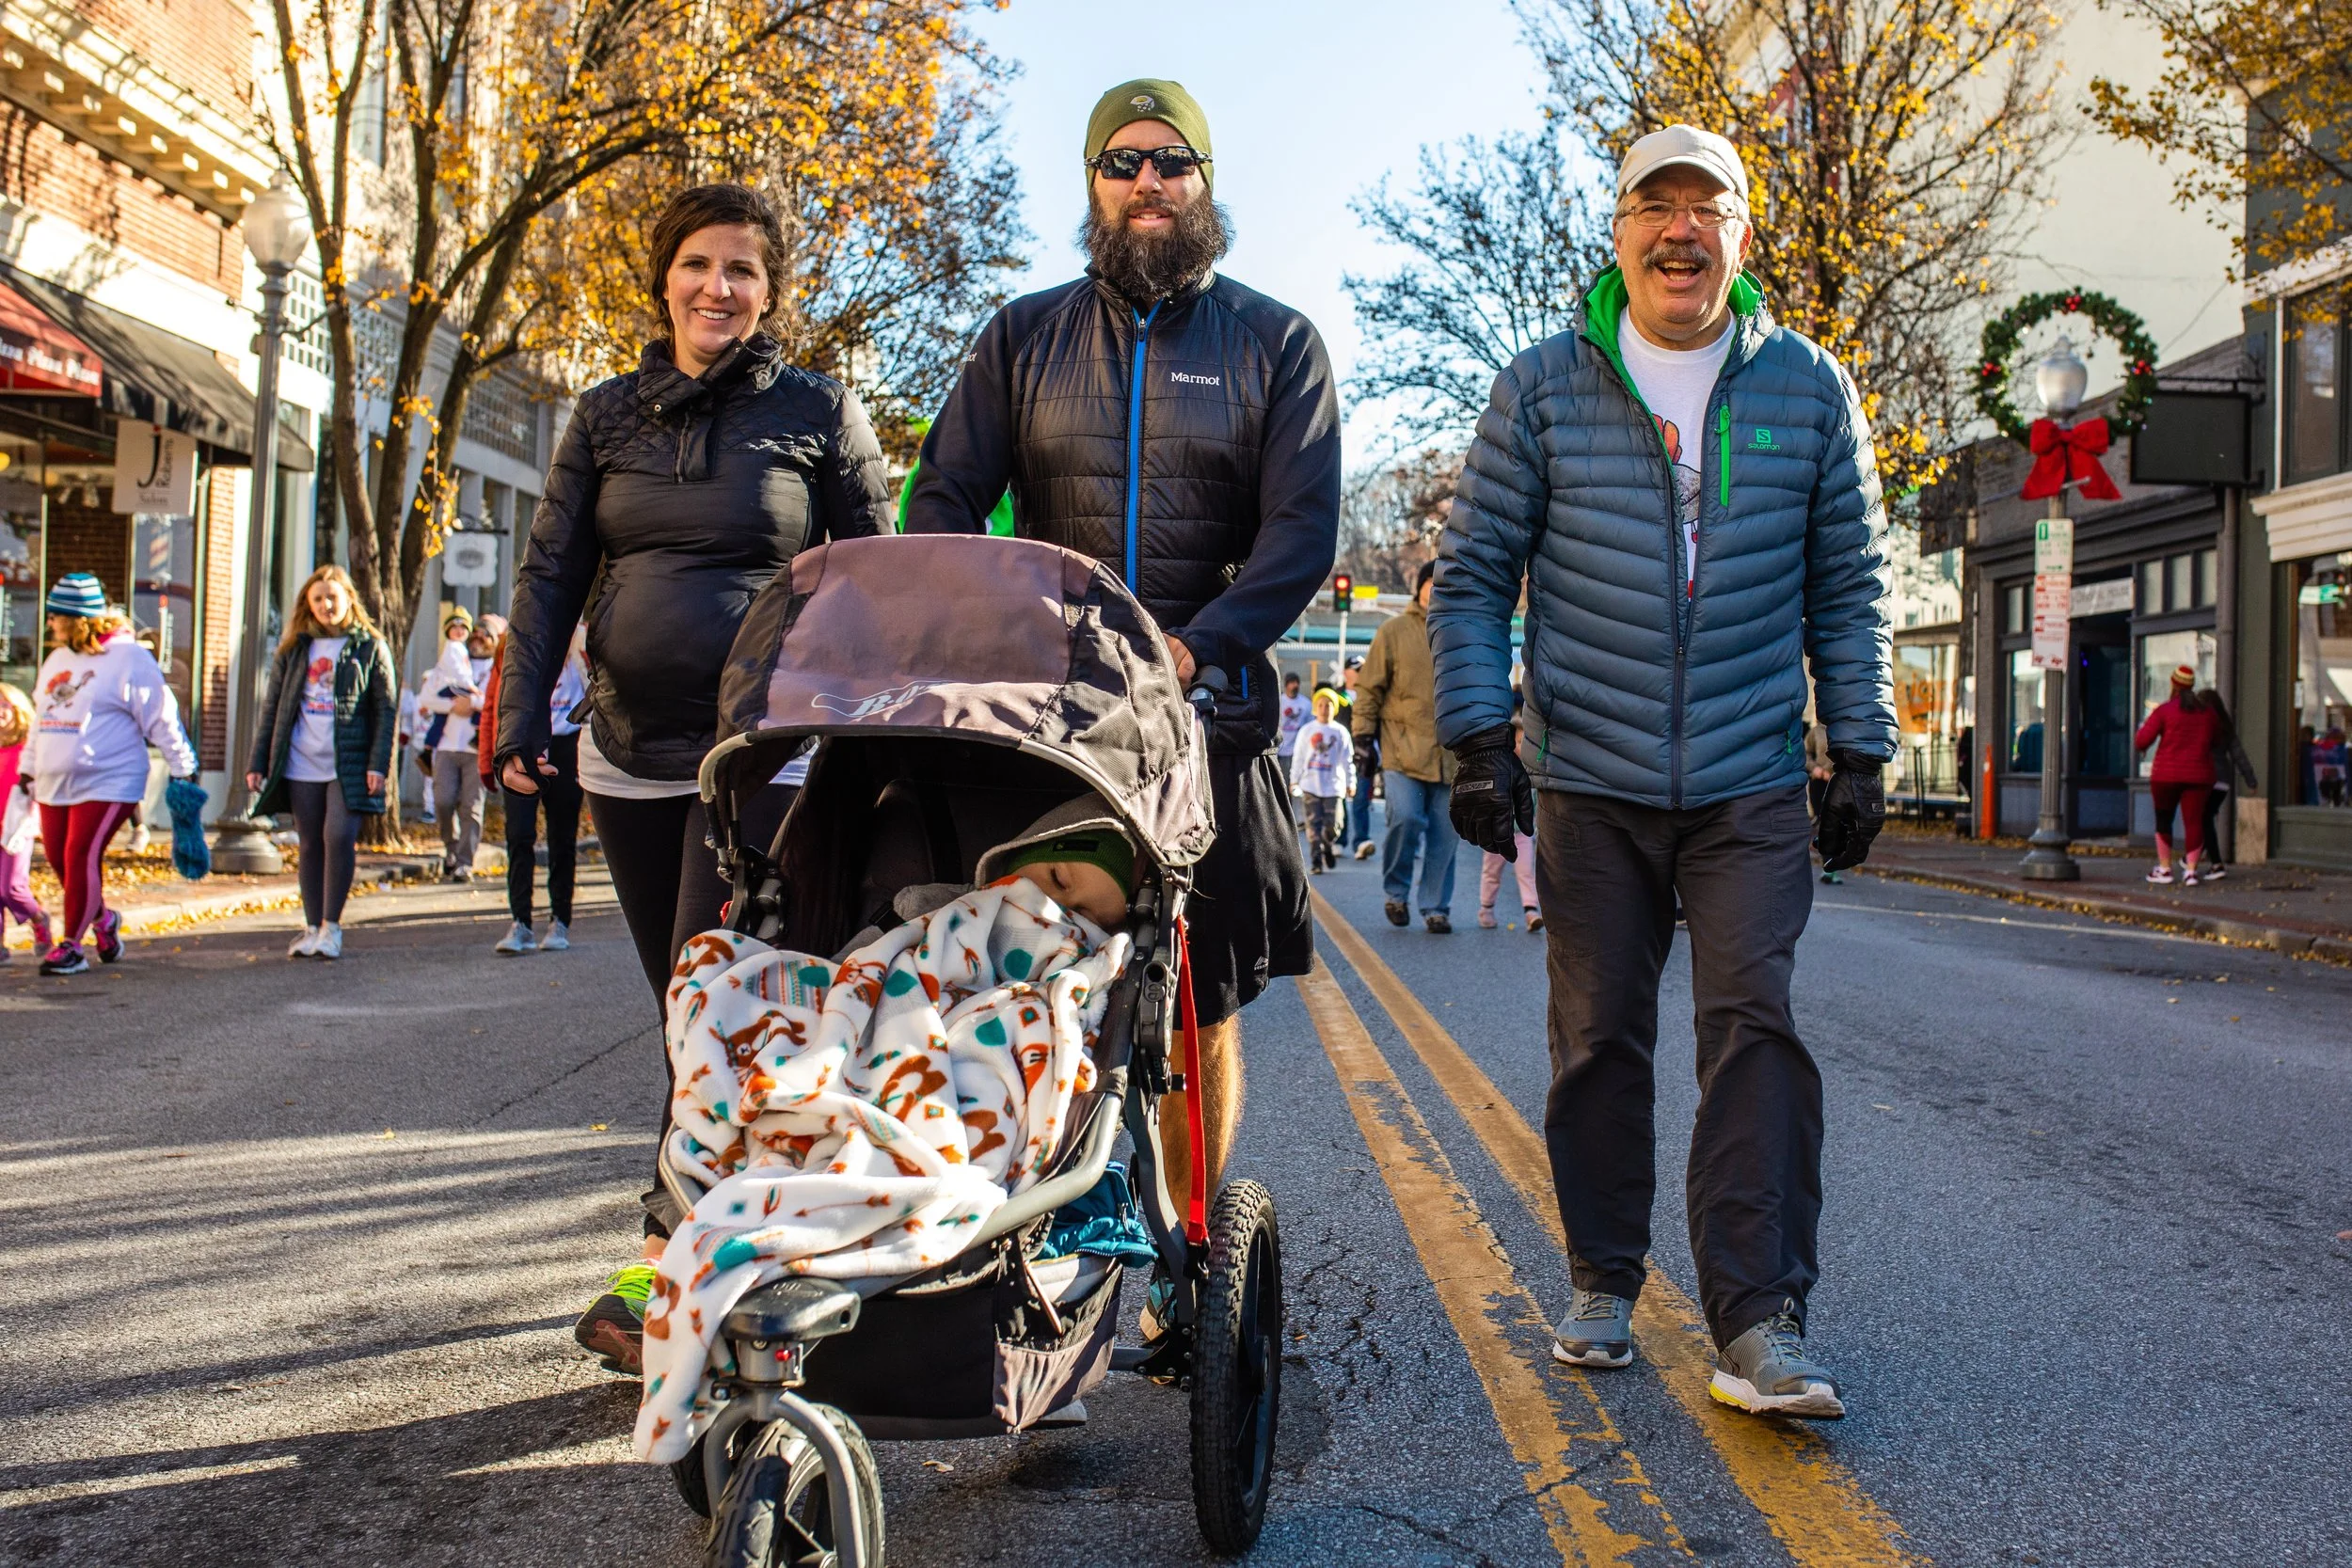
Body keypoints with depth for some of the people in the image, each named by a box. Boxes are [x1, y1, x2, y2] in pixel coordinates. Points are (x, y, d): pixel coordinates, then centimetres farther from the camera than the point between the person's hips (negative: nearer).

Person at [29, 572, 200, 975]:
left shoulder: (128, 658, -6)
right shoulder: (56, 659, 16)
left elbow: (162, 718, -6)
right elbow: (41, 719, 25)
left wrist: (183, 767, -7)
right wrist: (29, 770, 26)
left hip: (107, 783, -7)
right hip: (54, 785, 7)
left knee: (83, 858, -12)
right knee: (58, 858, 7)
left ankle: (71, 944, -2)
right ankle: (102, 919, 30)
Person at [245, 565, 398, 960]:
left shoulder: (370, 647, 4)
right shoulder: (294, 649, 13)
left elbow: (386, 710, 1)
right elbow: (272, 708, 14)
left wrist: (378, 764, -9)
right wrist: (258, 762, 8)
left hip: (348, 765, -3)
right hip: (301, 766, 3)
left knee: (339, 836, -15)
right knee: (311, 844, 7)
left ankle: (332, 926, -4)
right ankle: (312, 928, 14)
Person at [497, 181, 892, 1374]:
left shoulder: (819, 412, 1)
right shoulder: (608, 414, 11)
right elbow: (549, 570, 9)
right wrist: (523, 713, -3)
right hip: (630, 753, 5)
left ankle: (665, 1266, -12)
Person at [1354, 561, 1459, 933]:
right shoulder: (1394, 631, 3)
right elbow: (1369, 687, 4)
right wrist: (1363, 737, -2)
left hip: (1450, 755, 3)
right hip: (1402, 749, -3)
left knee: (1445, 833, 3)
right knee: (1406, 818, -17)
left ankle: (1436, 908, 14)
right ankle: (1396, 891, 7)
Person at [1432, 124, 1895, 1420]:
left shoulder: (1807, 389, 6)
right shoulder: (1543, 389, 2)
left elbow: (1847, 584, 12)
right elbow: (1472, 572, 4)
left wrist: (1859, 751, 6)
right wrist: (1479, 740, -5)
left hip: (1754, 786, 0)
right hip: (1587, 781, 0)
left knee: (1755, 1026, -8)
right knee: (1598, 1037, 6)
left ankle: (1758, 1324, -5)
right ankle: (1602, 1281, 22)